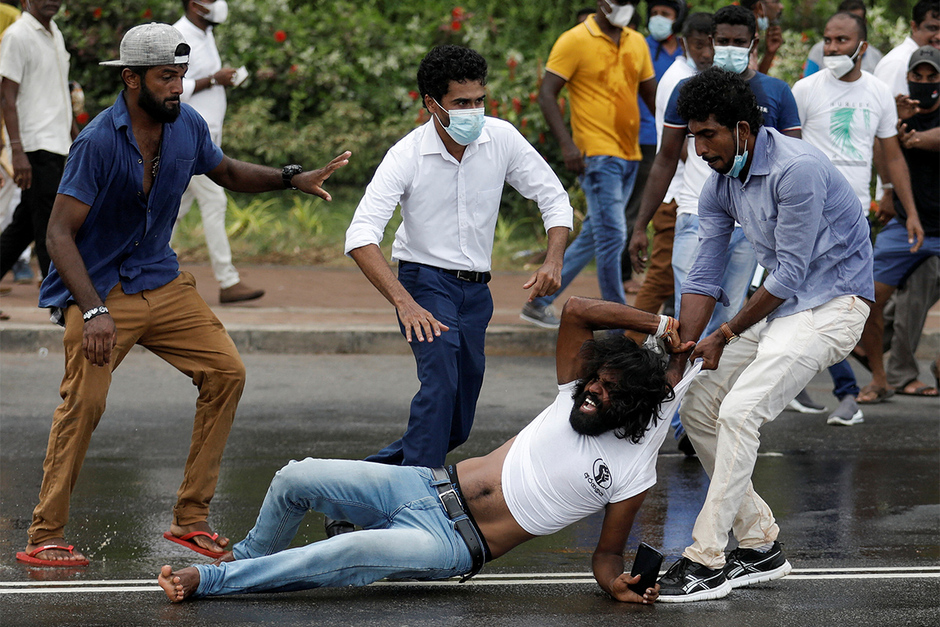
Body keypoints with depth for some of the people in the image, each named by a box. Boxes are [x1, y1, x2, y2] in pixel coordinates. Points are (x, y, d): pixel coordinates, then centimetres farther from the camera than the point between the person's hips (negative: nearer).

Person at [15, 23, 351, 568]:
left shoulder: (187, 125, -1)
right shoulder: (98, 143, -21)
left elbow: (228, 173, 21)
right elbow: (61, 233, -22)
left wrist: (292, 179, 5)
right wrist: (94, 311, -33)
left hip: (163, 283, 7)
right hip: (99, 290, -7)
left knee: (226, 372, -2)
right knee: (85, 399, -22)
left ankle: (192, 518, 5)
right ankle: (46, 538, -13)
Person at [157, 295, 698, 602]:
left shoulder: (633, 474, -4)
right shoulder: (575, 398, 8)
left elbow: (608, 553, -1)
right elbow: (575, 310, 5)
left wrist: (618, 582, -23)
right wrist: (657, 325, 5)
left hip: (454, 545, -6)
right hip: (428, 487, 6)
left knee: (353, 554, -33)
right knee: (296, 479, -8)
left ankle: (207, 580, -24)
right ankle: (250, 557, 24)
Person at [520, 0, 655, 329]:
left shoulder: (637, 43, 13)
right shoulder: (575, 41, -6)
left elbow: (652, 95, 22)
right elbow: (547, 95, -8)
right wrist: (567, 144, -19)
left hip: (629, 154, 7)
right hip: (598, 154, -7)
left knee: (593, 236, 11)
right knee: (612, 235, -11)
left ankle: (539, 302, 21)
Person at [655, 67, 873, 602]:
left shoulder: (797, 169, -24)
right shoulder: (720, 186, 4)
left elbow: (790, 273, -21)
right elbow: (705, 278, 8)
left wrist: (726, 336, -10)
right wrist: (679, 358, 0)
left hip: (831, 303, -9)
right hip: (780, 303, 9)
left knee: (739, 411, -23)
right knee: (699, 408, 4)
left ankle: (707, 562, -18)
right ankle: (761, 546, 12)